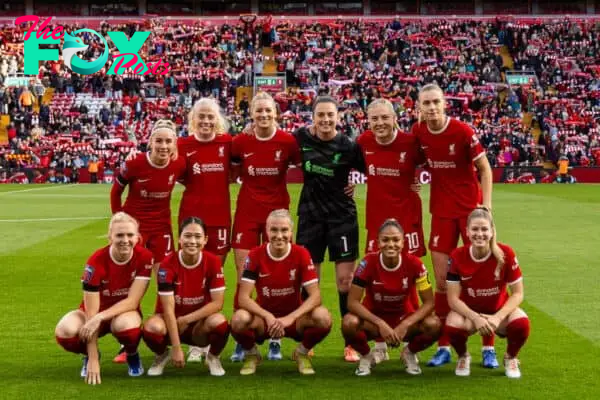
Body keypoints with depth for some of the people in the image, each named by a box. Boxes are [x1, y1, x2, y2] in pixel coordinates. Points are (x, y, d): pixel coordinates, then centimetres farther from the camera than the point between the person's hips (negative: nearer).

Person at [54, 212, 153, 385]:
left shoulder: (144, 257, -19)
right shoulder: (96, 262, -25)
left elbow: (132, 301, -20)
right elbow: (91, 312, -26)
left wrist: (100, 317, -37)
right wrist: (93, 360, -30)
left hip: (125, 311, 0)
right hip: (96, 313, 0)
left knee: (127, 325, -39)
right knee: (65, 331, -33)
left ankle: (132, 355, -1)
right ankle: (91, 355, 3)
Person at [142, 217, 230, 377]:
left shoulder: (213, 262, -13)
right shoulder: (168, 264, -18)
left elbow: (217, 303, -14)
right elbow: (168, 308, -20)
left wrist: (185, 319, -20)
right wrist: (176, 348, -23)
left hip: (200, 323, 1)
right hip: (171, 322, -1)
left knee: (219, 322, -34)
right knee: (152, 327, -35)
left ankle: (213, 357, 2)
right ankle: (162, 356, 3)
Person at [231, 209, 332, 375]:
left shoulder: (301, 254, -11)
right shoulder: (255, 255, -11)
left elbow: (315, 295, -17)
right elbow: (243, 297, -16)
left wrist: (290, 318, -31)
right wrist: (268, 316, -31)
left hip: (293, 317, 1)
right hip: (264, 318, 0)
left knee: (323, 317, -30)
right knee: (239, 319, -34)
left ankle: (302, 353, 3)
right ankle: (251, 354, 2)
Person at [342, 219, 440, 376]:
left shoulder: (413, 263, -17)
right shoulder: (369, 262, -20)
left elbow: (429, 302, -14)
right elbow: (352, 301, -20)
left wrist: (405, 325, -27)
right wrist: (381, 324, -30)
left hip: (404, 318, 1)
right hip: (374, 318, -1)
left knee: (433, 325, -29)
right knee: (349, 323, -34)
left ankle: (409, 353, 5)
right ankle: (366, 356, 1)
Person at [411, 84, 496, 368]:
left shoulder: (462, 131, -13)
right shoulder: (418, 132, -2)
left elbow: (485, 168, -8)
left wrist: (486, 204, -16)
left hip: (470, 209, -3)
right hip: (441, 212, 3)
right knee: (441, 281, 3)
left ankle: (488, 347, 9)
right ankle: (443, 347, 13)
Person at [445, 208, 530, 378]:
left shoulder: (506, 254, -18)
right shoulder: (457, 256, -17)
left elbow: (517, 294, -12)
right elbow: (453, 299, -15)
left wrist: (498, 317, -27)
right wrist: (475, 318, -30)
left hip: (499, 310, 0)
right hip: (468, 311, 0)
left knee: (521, 324, -32)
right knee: (453, 325, -34)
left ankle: (511, 358, 4)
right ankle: (463, 357, 3)